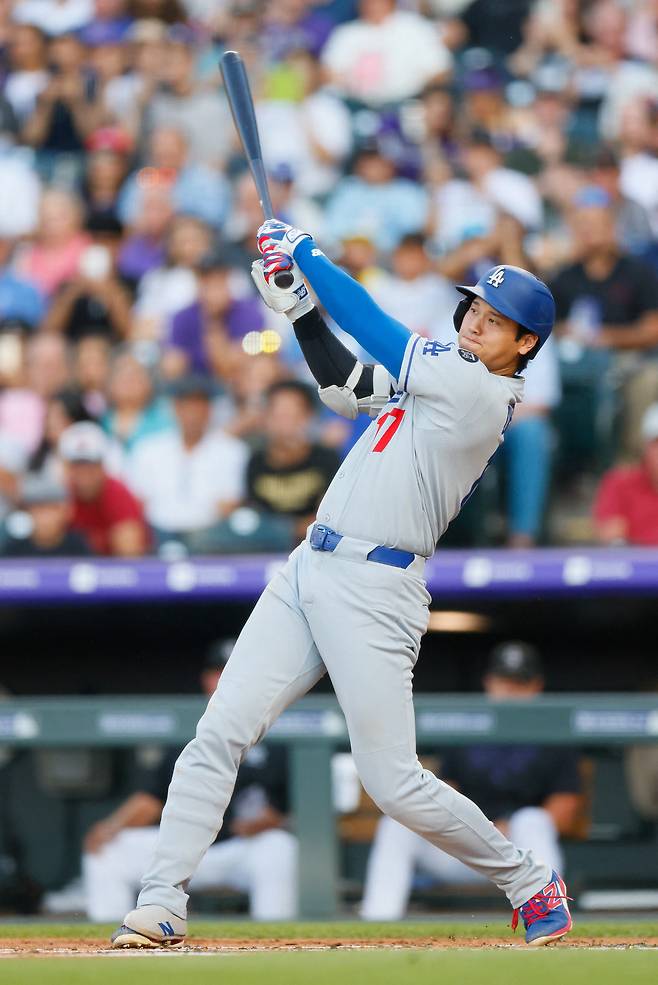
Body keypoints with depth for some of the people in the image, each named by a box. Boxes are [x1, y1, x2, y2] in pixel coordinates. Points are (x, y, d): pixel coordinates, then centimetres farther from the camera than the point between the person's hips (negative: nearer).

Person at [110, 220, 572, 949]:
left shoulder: (482, 392, -12)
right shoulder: (442, 376, 15)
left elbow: (373, 328, -10)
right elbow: (344, 384, 21)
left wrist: (306, 251, 0)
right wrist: (294, 302, 9)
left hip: (374, 590, -8)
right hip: (309, 572, 8)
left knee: (393, 784, -7)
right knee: (219, 732, -3)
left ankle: (529, 882, 13)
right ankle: (163, 903, -2)